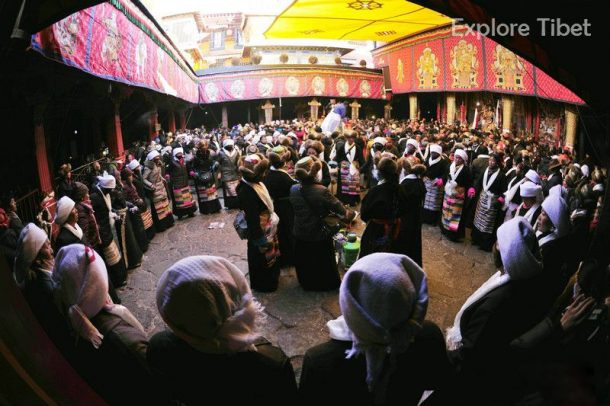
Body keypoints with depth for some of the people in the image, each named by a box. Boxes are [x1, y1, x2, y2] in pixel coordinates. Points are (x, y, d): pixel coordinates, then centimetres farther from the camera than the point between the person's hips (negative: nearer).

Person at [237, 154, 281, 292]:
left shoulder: (256, 184, -1)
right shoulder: (247, 191, -30)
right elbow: (252, 218, -28)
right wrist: (261, 239, -22)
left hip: (268, 229, 9)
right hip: (260, 232, -9)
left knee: (270, 257, 27)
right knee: (262, 258, 12)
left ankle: (270, 278, 48)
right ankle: (263, 284, 33)